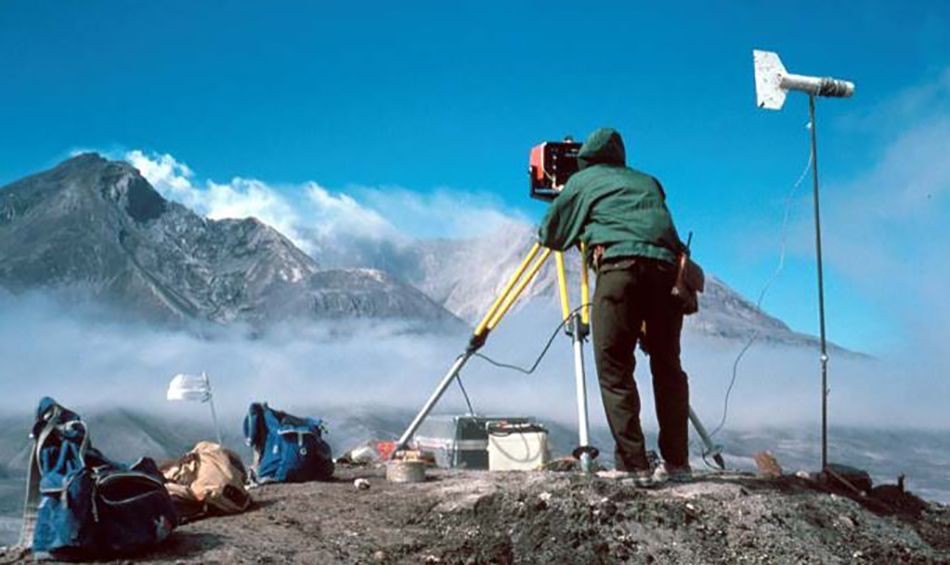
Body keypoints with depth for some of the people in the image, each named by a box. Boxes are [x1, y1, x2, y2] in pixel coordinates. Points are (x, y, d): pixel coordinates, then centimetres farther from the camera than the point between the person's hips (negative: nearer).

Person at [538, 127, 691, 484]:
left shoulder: (582, 181, 21)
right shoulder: (647, 182, 31)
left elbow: (549, 233, 25)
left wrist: (578, 233, 46)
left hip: (620, 264, -4)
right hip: (667, 269, 4)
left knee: (615, 370, -1)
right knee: (667, 367, 13)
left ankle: (634, 466, -8)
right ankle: (677, 464, 14)